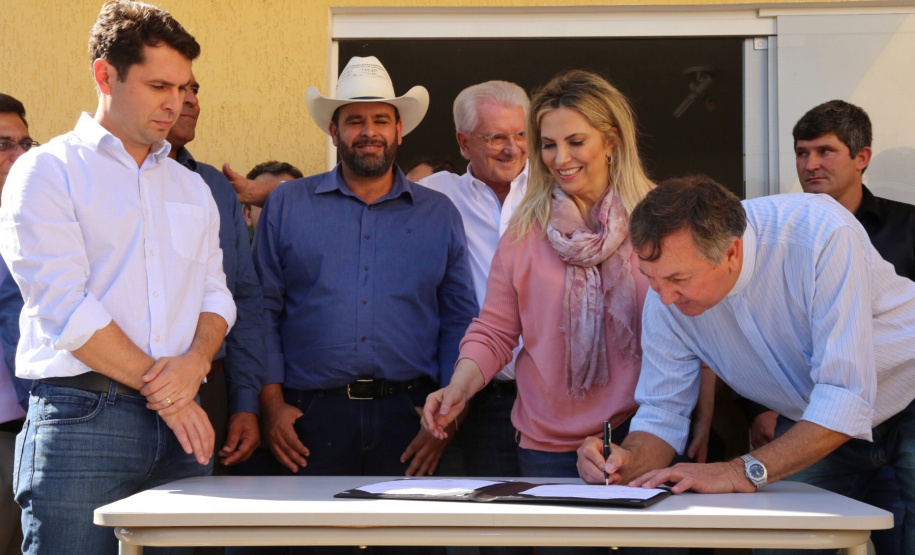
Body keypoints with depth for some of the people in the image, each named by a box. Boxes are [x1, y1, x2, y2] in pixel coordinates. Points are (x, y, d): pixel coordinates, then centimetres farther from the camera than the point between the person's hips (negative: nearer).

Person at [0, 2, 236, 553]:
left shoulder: (192, 188, 21)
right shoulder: (47, 171, 1)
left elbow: (215, 294, 16)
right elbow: (66, 310, -8)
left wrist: (195, 363, -7)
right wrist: (163, 391, -7)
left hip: (181, 420, 5)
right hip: (81, 419, -5)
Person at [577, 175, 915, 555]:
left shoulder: (822, 235, -34)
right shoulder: (667, 294, -18)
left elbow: (845, 399, -36)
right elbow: (661, 412, -9)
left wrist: (743, 472, -42)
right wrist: (628, 462, -31)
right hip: (809, 424, 4)